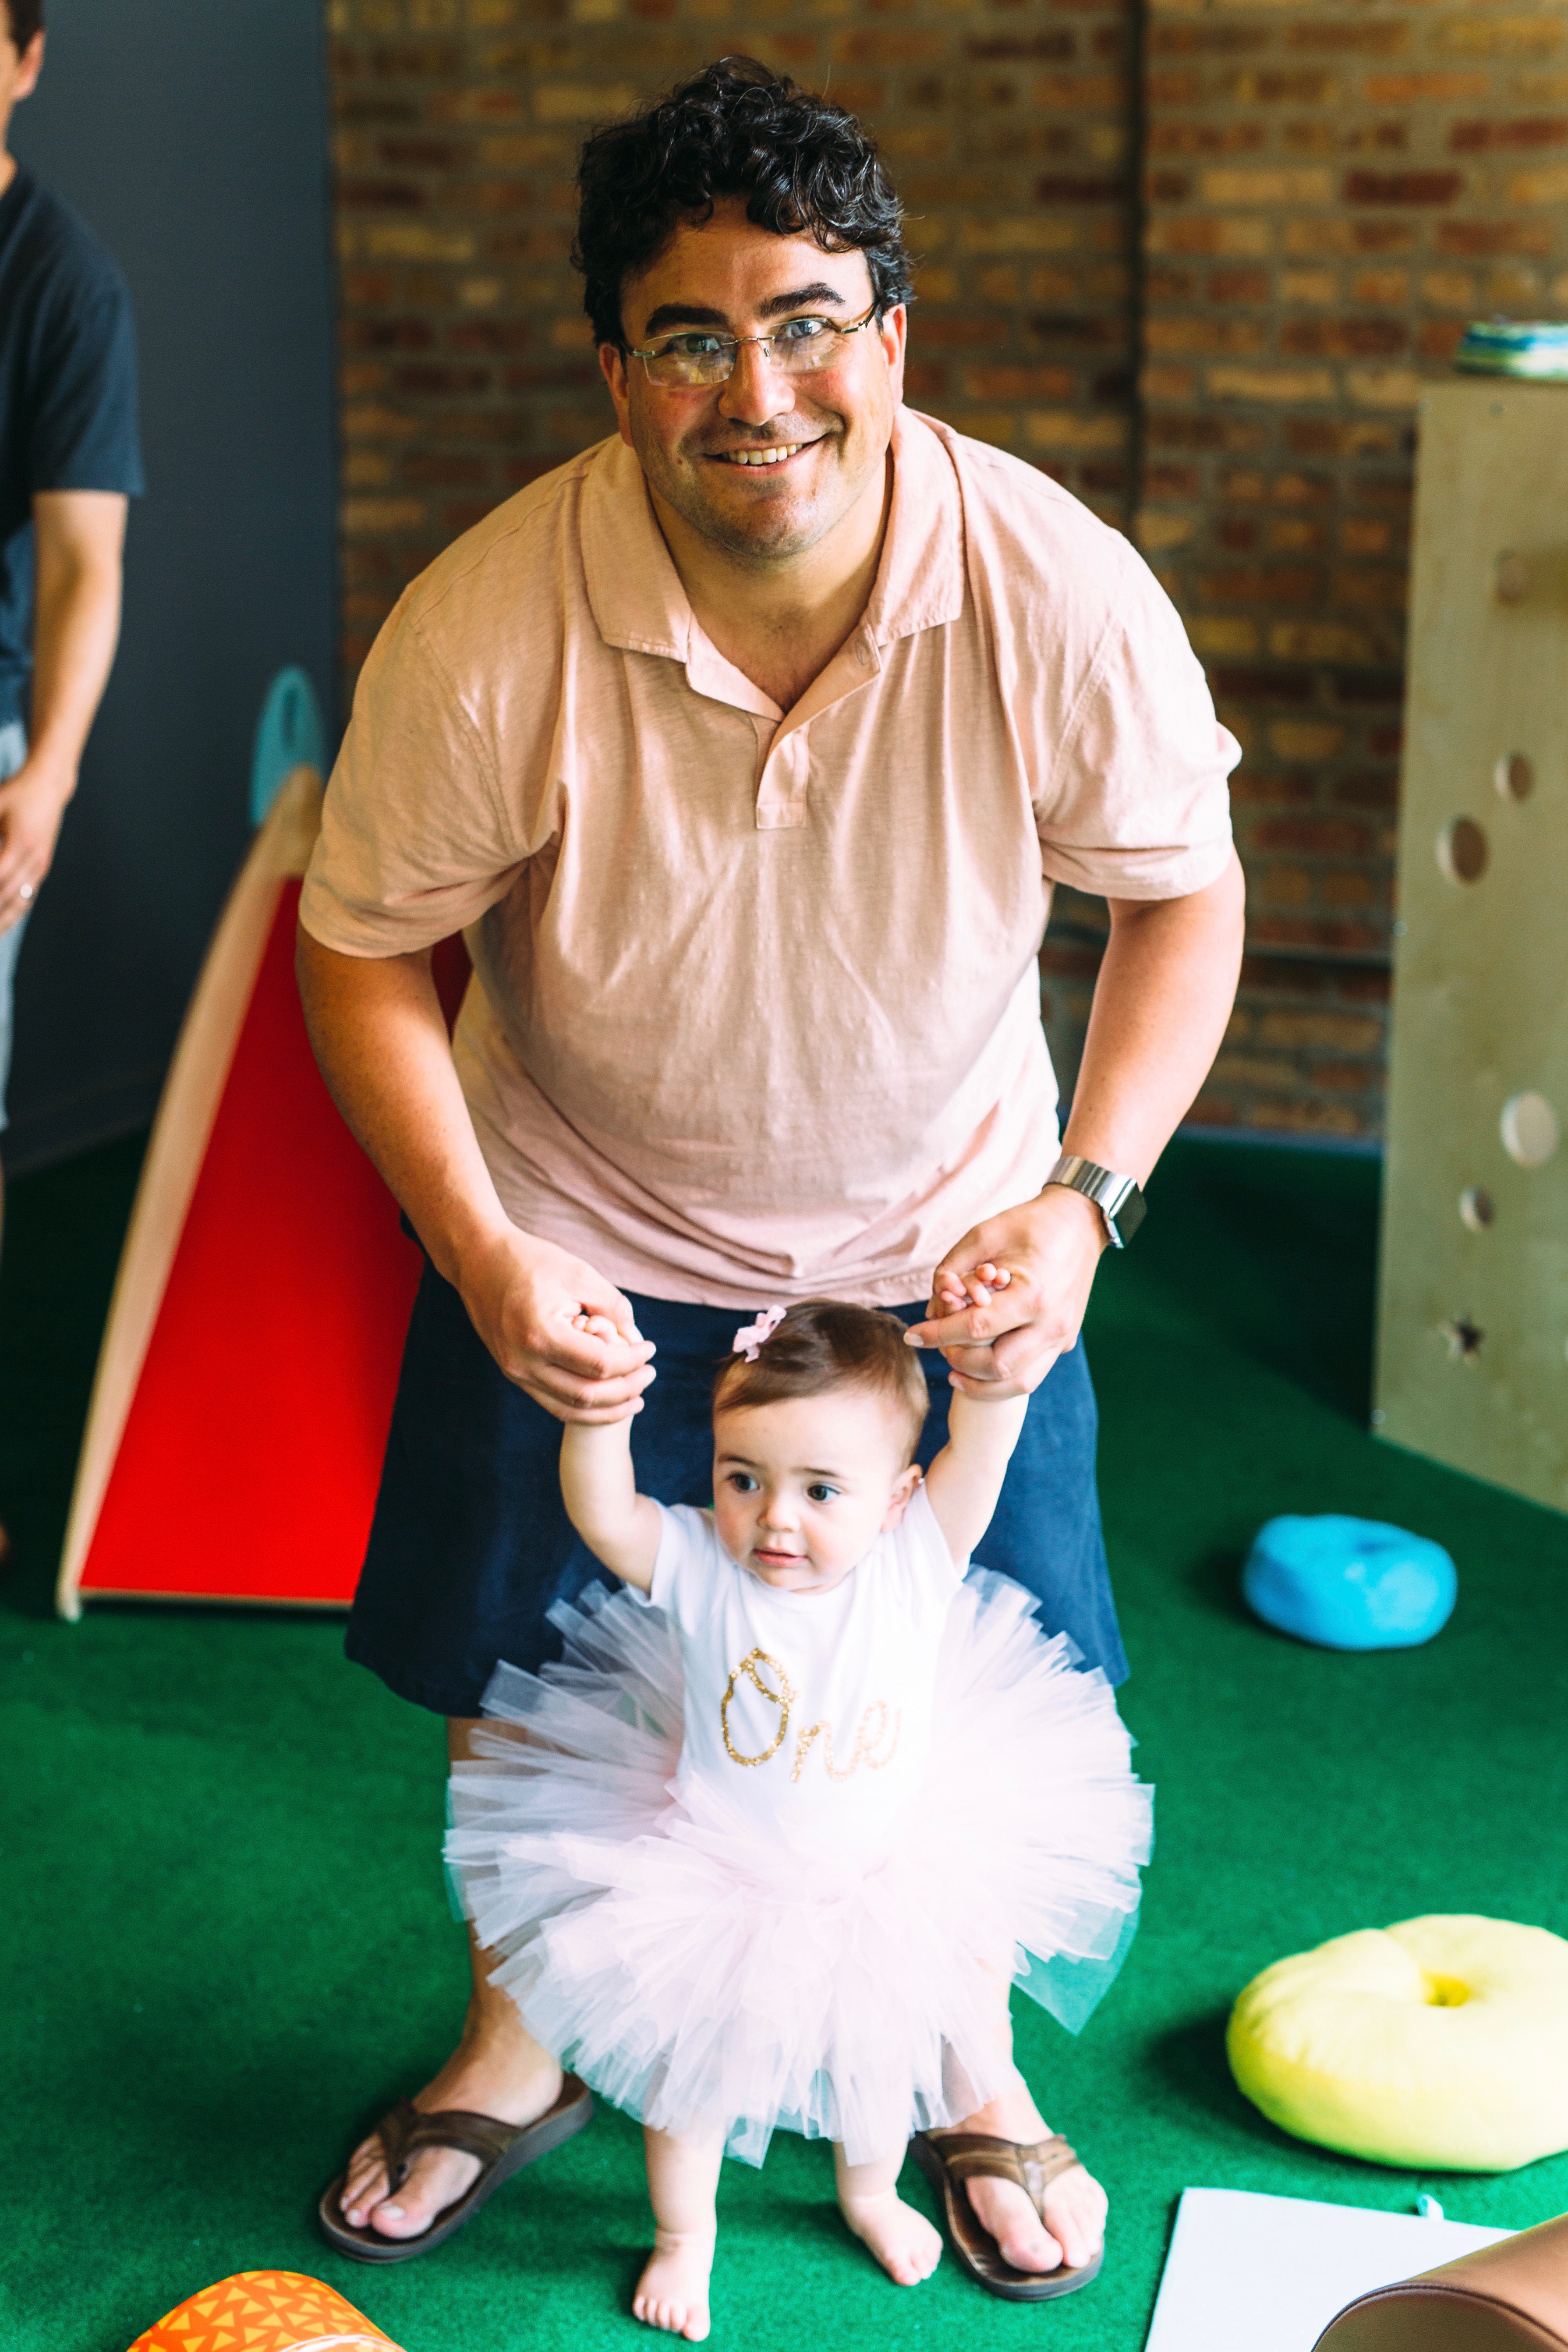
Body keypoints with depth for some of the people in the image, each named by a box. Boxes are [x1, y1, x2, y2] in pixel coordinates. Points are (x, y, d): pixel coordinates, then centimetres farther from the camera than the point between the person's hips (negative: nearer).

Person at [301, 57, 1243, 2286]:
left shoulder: (1057, 592, -25)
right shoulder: (487, 633, -28)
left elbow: (1184, 893, -9)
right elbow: (363, 949, -13)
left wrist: (1081, 1198, -21)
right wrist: (480, 1254, -23)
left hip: (941, 1230, 1)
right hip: (583, 1237, 0)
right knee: (516, 1676, 11)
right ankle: (515, 2053, 40)